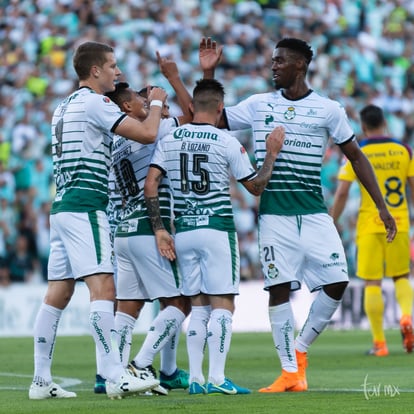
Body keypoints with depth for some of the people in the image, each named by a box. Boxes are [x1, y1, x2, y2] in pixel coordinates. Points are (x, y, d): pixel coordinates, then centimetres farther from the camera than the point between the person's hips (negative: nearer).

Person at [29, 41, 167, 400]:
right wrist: (156, 103, 8)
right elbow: (147, 134, -12)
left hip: (62, 206, 10)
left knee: (57, 294, 7)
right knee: (103, 288, -15)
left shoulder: (64, 107, 21)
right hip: (84, 207, -10)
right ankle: (116, 377, -22)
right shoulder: (94, 102, -8)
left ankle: (41, 381, 7)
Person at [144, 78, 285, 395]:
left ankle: (195, 378, 6)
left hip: (183, 232, 4)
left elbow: (150, 185, -1)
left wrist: (159, 229, 2)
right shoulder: (227, 143, -4)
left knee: (198, 306, 11)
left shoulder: (169, 140, 5)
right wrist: (272, 153, 13)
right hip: (217, 229, -4)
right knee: (223, 305, -2)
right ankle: (217, 378, -9)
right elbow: (256, 187, 2)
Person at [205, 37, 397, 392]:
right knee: (279, 288, -5)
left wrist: (381, 206, 6)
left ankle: (300, 348, 12)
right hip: (274, 213, 0)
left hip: (314, 213, 0)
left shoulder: (328, 110, 4)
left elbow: (355, 156, 9)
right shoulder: (258, 105, 8)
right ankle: (291, 372, 2)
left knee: (336, 282, -10)